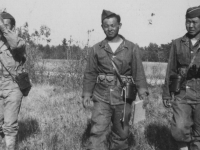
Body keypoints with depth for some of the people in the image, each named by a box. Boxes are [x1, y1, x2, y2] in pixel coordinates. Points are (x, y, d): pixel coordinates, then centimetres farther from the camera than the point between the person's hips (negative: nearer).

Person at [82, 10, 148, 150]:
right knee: (98, 132, -12)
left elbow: (138, 72, 0)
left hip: (123, 98, 1)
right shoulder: (96, 49, 5)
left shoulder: (132, 48, 2)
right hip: (101, 98, 0)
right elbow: (90, 74, 7)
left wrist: (143, 93, -9)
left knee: (121, 134, 11)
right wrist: (87, 94, 1)